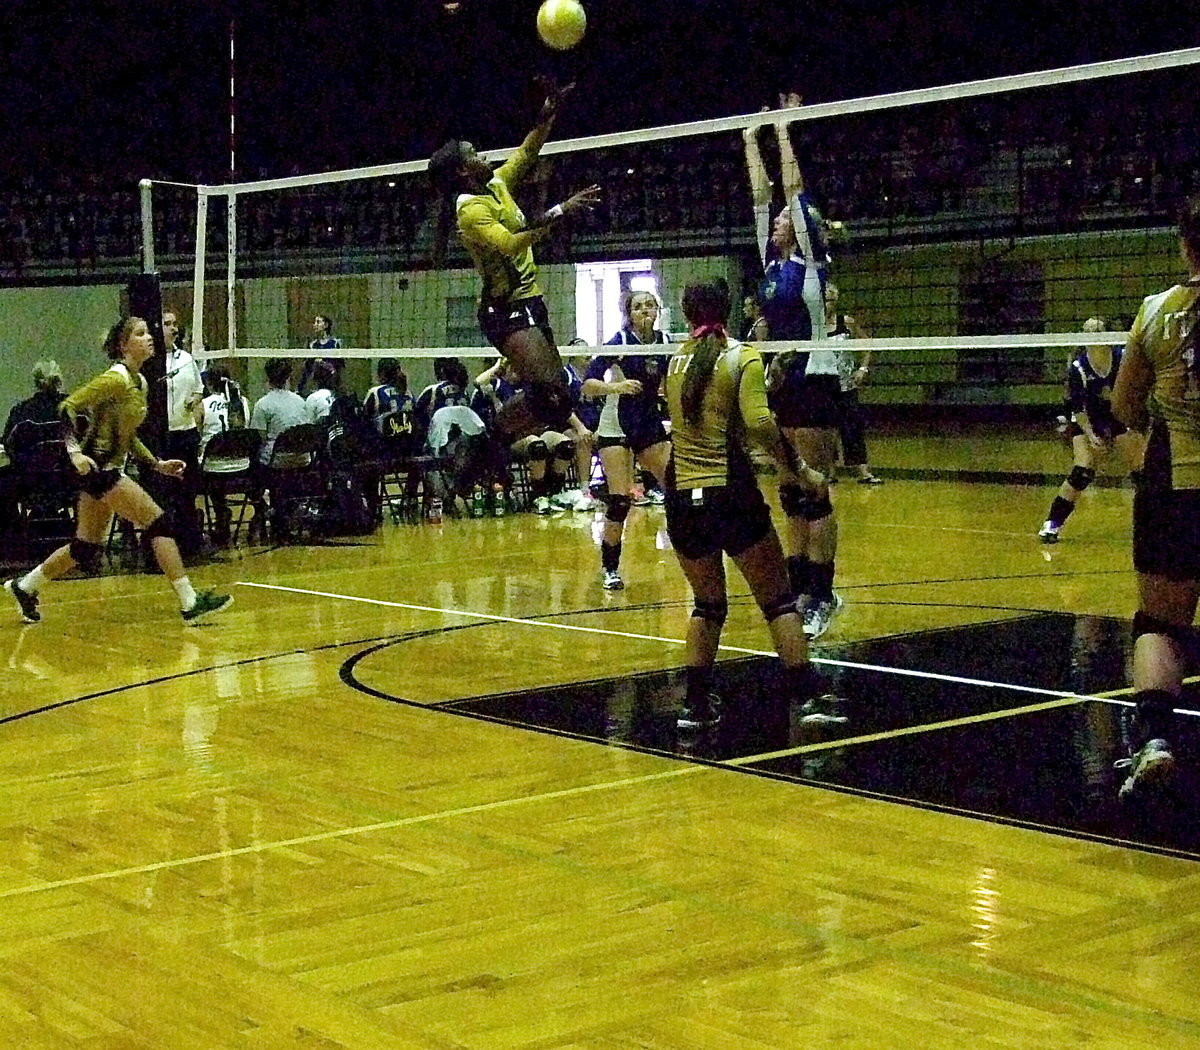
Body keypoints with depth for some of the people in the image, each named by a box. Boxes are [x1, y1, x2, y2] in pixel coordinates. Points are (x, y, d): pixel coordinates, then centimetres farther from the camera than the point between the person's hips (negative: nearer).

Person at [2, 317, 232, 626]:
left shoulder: (140, 382, 14)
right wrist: (75, 450, -26)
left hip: (107, 470, 10)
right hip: (96, 466, -10)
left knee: (88, 548, 15)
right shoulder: (116, 378, -13)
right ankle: (190, 603, -14)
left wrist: (157, 464, 16)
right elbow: (69, 406, -17)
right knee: (159, 523, -14)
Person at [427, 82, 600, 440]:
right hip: (507, 311, -10)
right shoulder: (471, 210, -16)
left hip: (528, 301, 10)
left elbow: (527, 152, 25)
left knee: (556, 396, 8)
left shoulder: (496, 186, 11)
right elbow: (510, 243, -31)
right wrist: (557, 212, -32)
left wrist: (548, 115, 14)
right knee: (546, 390, -25)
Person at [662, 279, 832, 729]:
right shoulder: (742, 358, -6)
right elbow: (758, 423, -19)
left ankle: (696, 701, 14)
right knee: (778, 599, 5)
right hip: (729, 491, -5)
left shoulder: (677, 360, 9)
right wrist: (794, 469, -11)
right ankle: (808, 696, 0)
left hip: (681, 493, 5)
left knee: (707, 603, 19)